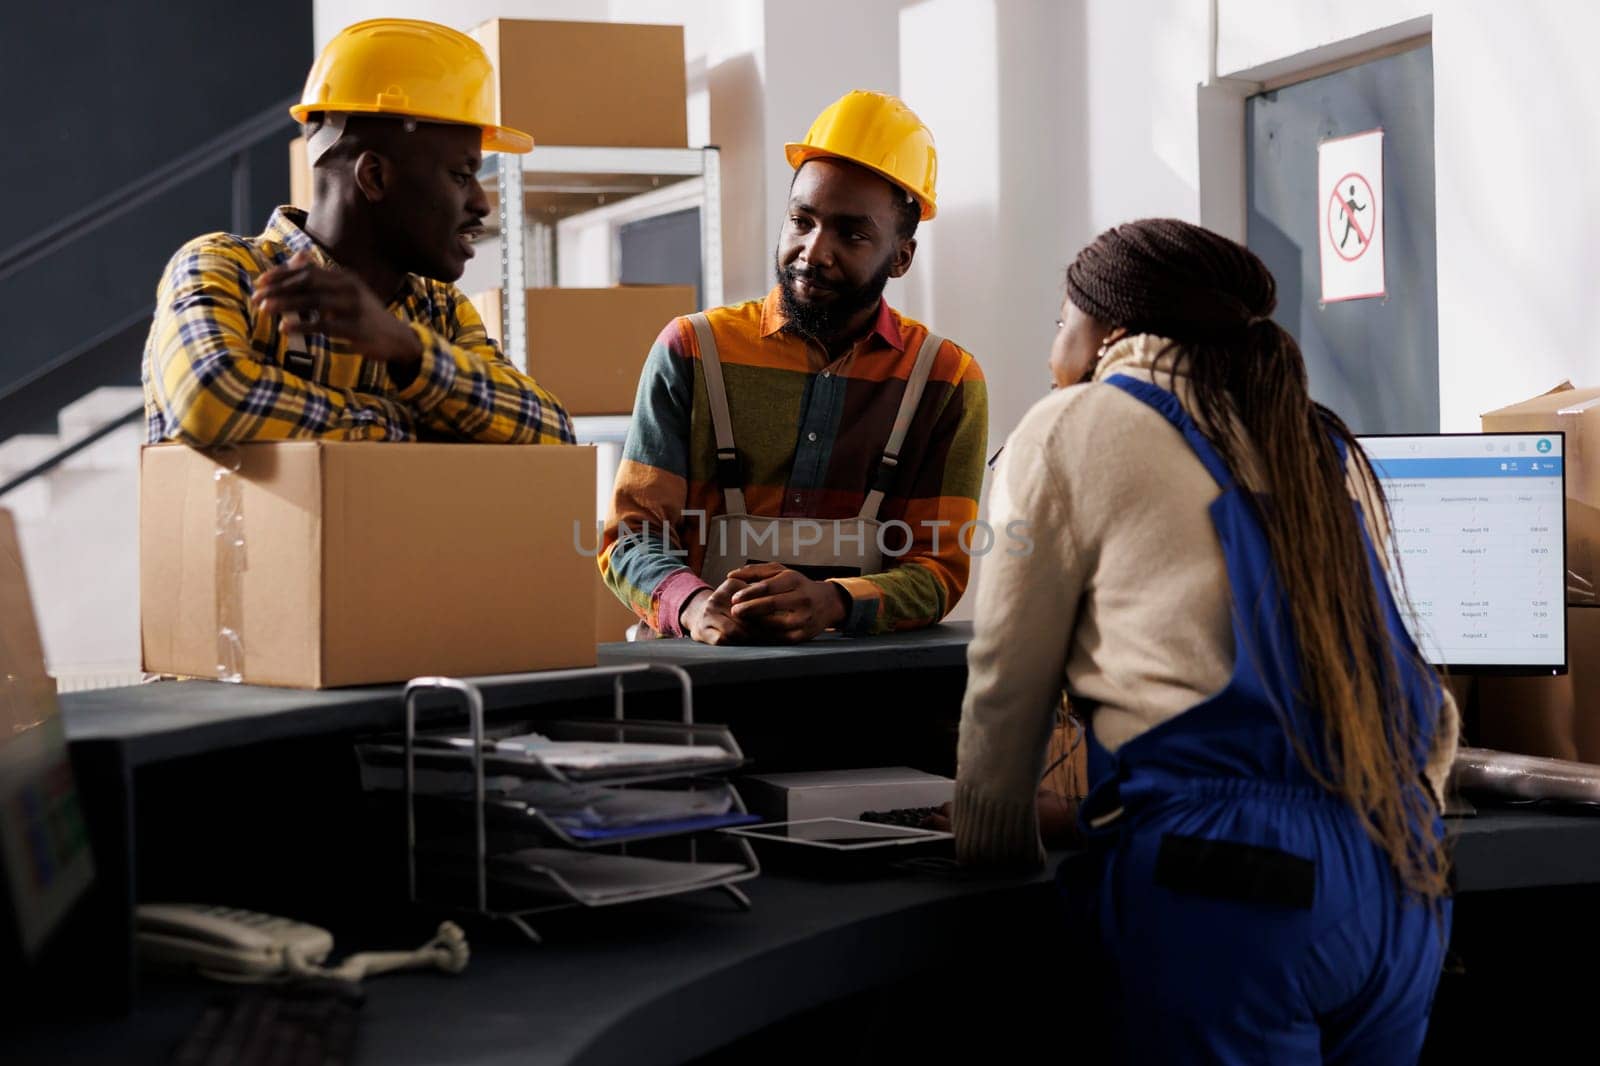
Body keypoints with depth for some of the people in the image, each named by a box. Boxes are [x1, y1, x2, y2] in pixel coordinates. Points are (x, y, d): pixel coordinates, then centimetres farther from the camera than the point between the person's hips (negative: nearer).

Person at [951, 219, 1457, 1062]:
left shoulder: (1074, 430, 4)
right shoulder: (1320, 445, 19)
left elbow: (1006, 687, 7)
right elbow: (1428, 713, 19)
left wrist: (992, 858, 19)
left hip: (1217, 870, -6)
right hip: (1398, 878, 6)